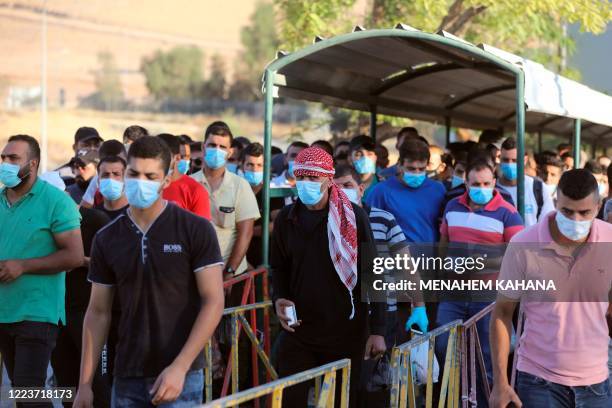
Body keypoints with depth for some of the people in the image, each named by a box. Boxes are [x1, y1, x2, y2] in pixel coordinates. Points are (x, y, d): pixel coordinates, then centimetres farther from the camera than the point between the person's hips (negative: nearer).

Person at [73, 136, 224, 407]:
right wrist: (84, 384, 4)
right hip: (127, 378, 4)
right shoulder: (107, 239, 6)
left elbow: (213, 302, -8)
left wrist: (179, 367, -16)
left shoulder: (195, 230, -5)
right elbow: (98, 313, 9)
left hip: (180, 375, -3)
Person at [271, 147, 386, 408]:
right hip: (298, 330, 3)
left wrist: (377, 330, -12)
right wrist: (279, 299, -4)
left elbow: (373, 275, -8)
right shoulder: (286, 218, 4)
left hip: (346, 332, -3)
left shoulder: (353, 217, -9)